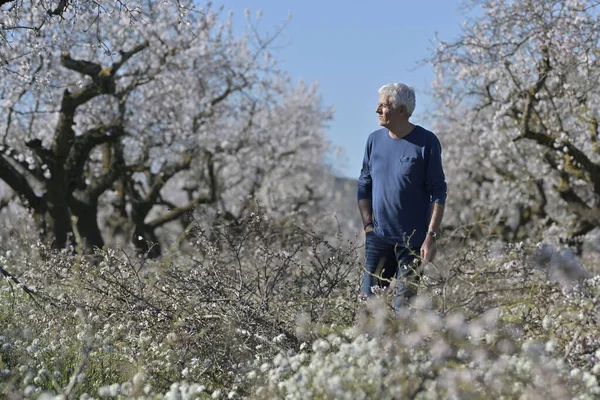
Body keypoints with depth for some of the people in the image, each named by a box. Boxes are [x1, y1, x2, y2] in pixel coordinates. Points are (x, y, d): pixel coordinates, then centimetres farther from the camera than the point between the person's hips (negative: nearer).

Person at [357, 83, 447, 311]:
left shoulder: (426, 143, -6)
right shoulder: (375, 140, 6)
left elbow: (438, 193, -6)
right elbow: (364, 185, 13)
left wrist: (431, 236, -12)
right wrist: (368, 225, 2)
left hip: (413, 240, -4)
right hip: (378, 238, 4)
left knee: (404, 305, 1)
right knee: (368, 299, 1)